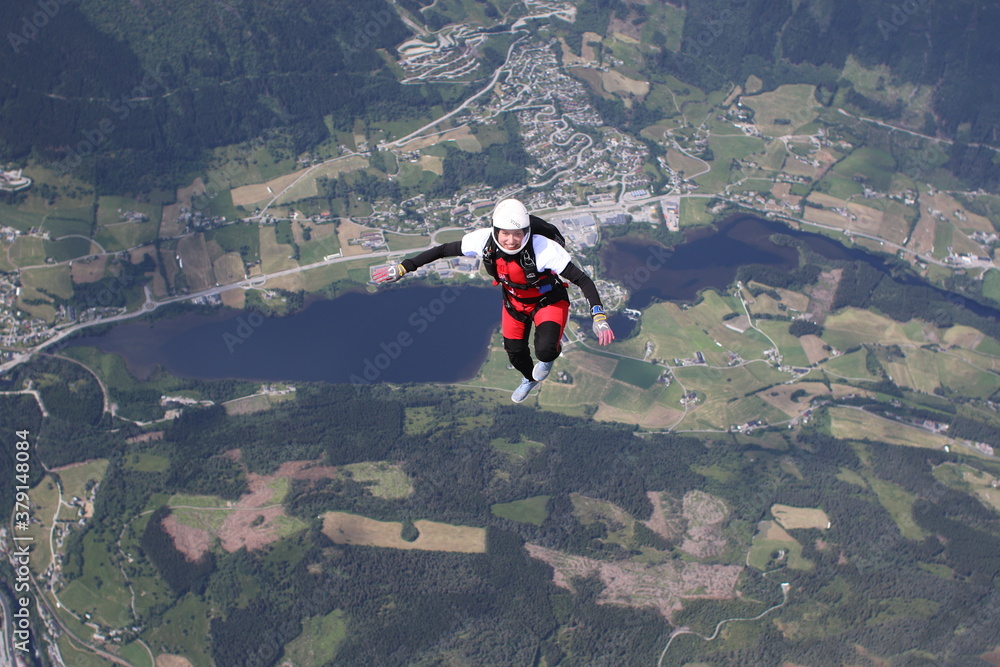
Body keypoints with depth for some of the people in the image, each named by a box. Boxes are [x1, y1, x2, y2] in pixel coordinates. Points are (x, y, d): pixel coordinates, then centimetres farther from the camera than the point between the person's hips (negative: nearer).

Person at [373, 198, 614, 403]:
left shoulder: (544, 249, -41)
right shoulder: (483, 240, -30)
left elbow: (583, 280, -37)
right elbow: (443, 250, -18)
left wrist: (599, 318, -48)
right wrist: (402, 268, -17)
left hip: (548, 301, -4)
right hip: (514, 301, 4)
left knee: (544, 349, -27)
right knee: (515, 352, 19)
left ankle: (550, 356, 16)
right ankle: (530, 379, 58)